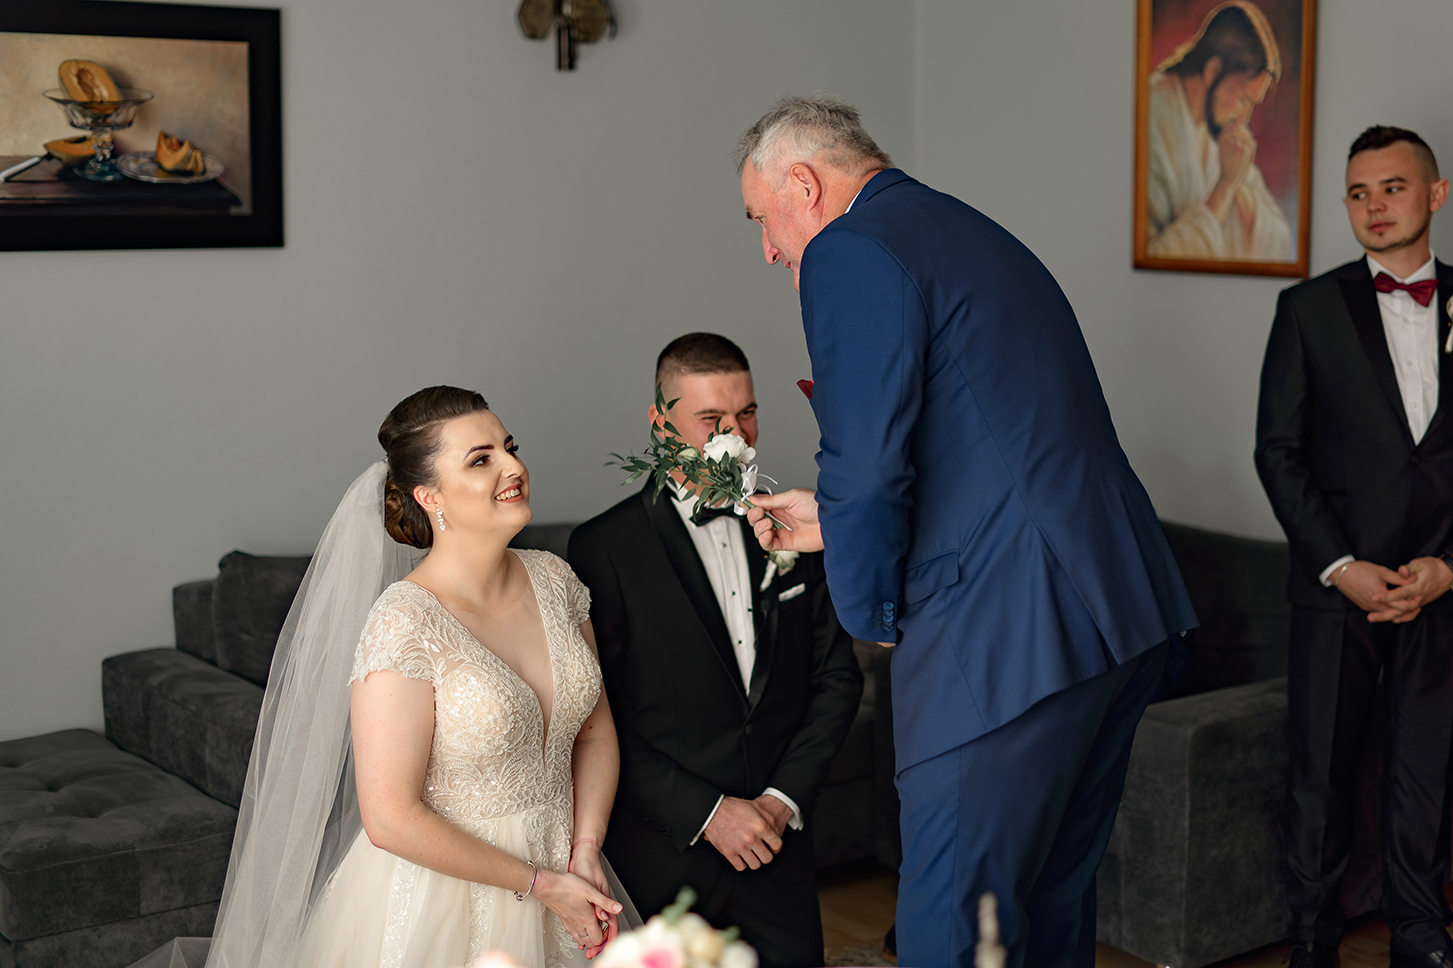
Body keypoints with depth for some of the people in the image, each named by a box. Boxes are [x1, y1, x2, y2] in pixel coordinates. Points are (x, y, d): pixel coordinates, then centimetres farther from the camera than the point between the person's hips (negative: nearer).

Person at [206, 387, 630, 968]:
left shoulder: (553, 580, -3)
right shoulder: (405, 626, -22)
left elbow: (595, 728, 6)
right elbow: (391, 820, -22)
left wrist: (585, 853, -7)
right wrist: (539, 883, -16)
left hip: (557, 873, 6)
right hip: (438, 894, -6)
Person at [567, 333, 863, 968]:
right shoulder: (603, 547, -8)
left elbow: (837, 675, 7)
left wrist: (785, 798, -4)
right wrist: (707, 814, -13)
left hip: (779, 843, 3)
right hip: (661, 857, -3)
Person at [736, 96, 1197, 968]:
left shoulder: (848, 251, -8)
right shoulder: (978, 235, 22)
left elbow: (869, 464, -17)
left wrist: (871, 616, -1)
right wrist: (837, 520, 28)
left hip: (1007, 634, -10)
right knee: (1054, 895, 20)